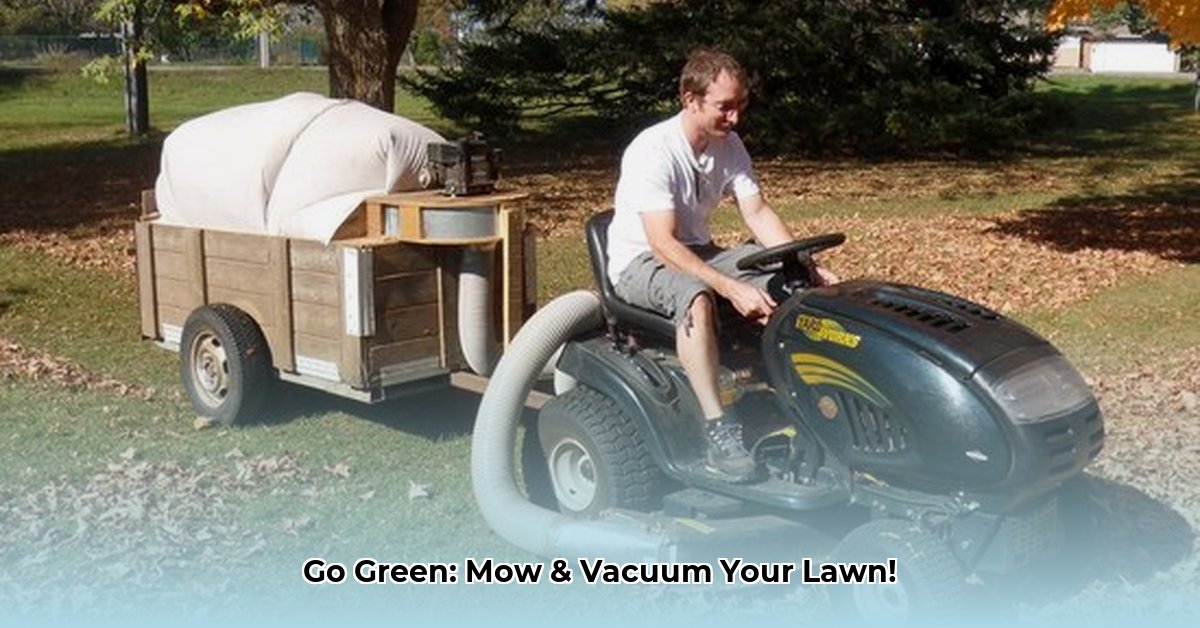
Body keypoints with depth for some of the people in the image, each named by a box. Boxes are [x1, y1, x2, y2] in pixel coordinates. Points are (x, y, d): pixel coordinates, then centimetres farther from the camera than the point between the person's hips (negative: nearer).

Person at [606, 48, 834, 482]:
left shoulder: (729, 146, 0)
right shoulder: (652, 151, -24)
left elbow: (758, 214, -1)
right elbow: (663, 245, -31)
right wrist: (733, 288, -38)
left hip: (699, 253, 8)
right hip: (639, 263, -7)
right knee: (695, 296, -40)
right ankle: (717, 433, -36)